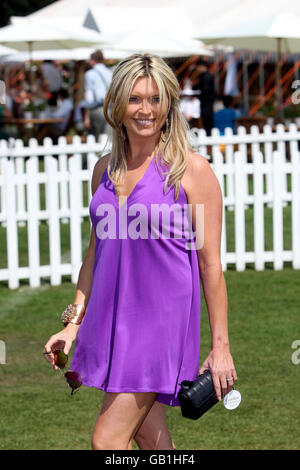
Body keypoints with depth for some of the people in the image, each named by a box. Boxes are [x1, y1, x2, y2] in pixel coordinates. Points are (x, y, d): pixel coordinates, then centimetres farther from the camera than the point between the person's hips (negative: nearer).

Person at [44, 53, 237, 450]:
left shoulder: (191, 171, -7)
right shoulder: (105, 170, 9)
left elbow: (211, 264, -7)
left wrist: (221, 346, -8)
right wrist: (73, 323, 14)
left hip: (161, 318, -5)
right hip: (110, 320, 6)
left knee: (107, 440, -10)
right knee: (150, 437, 8)